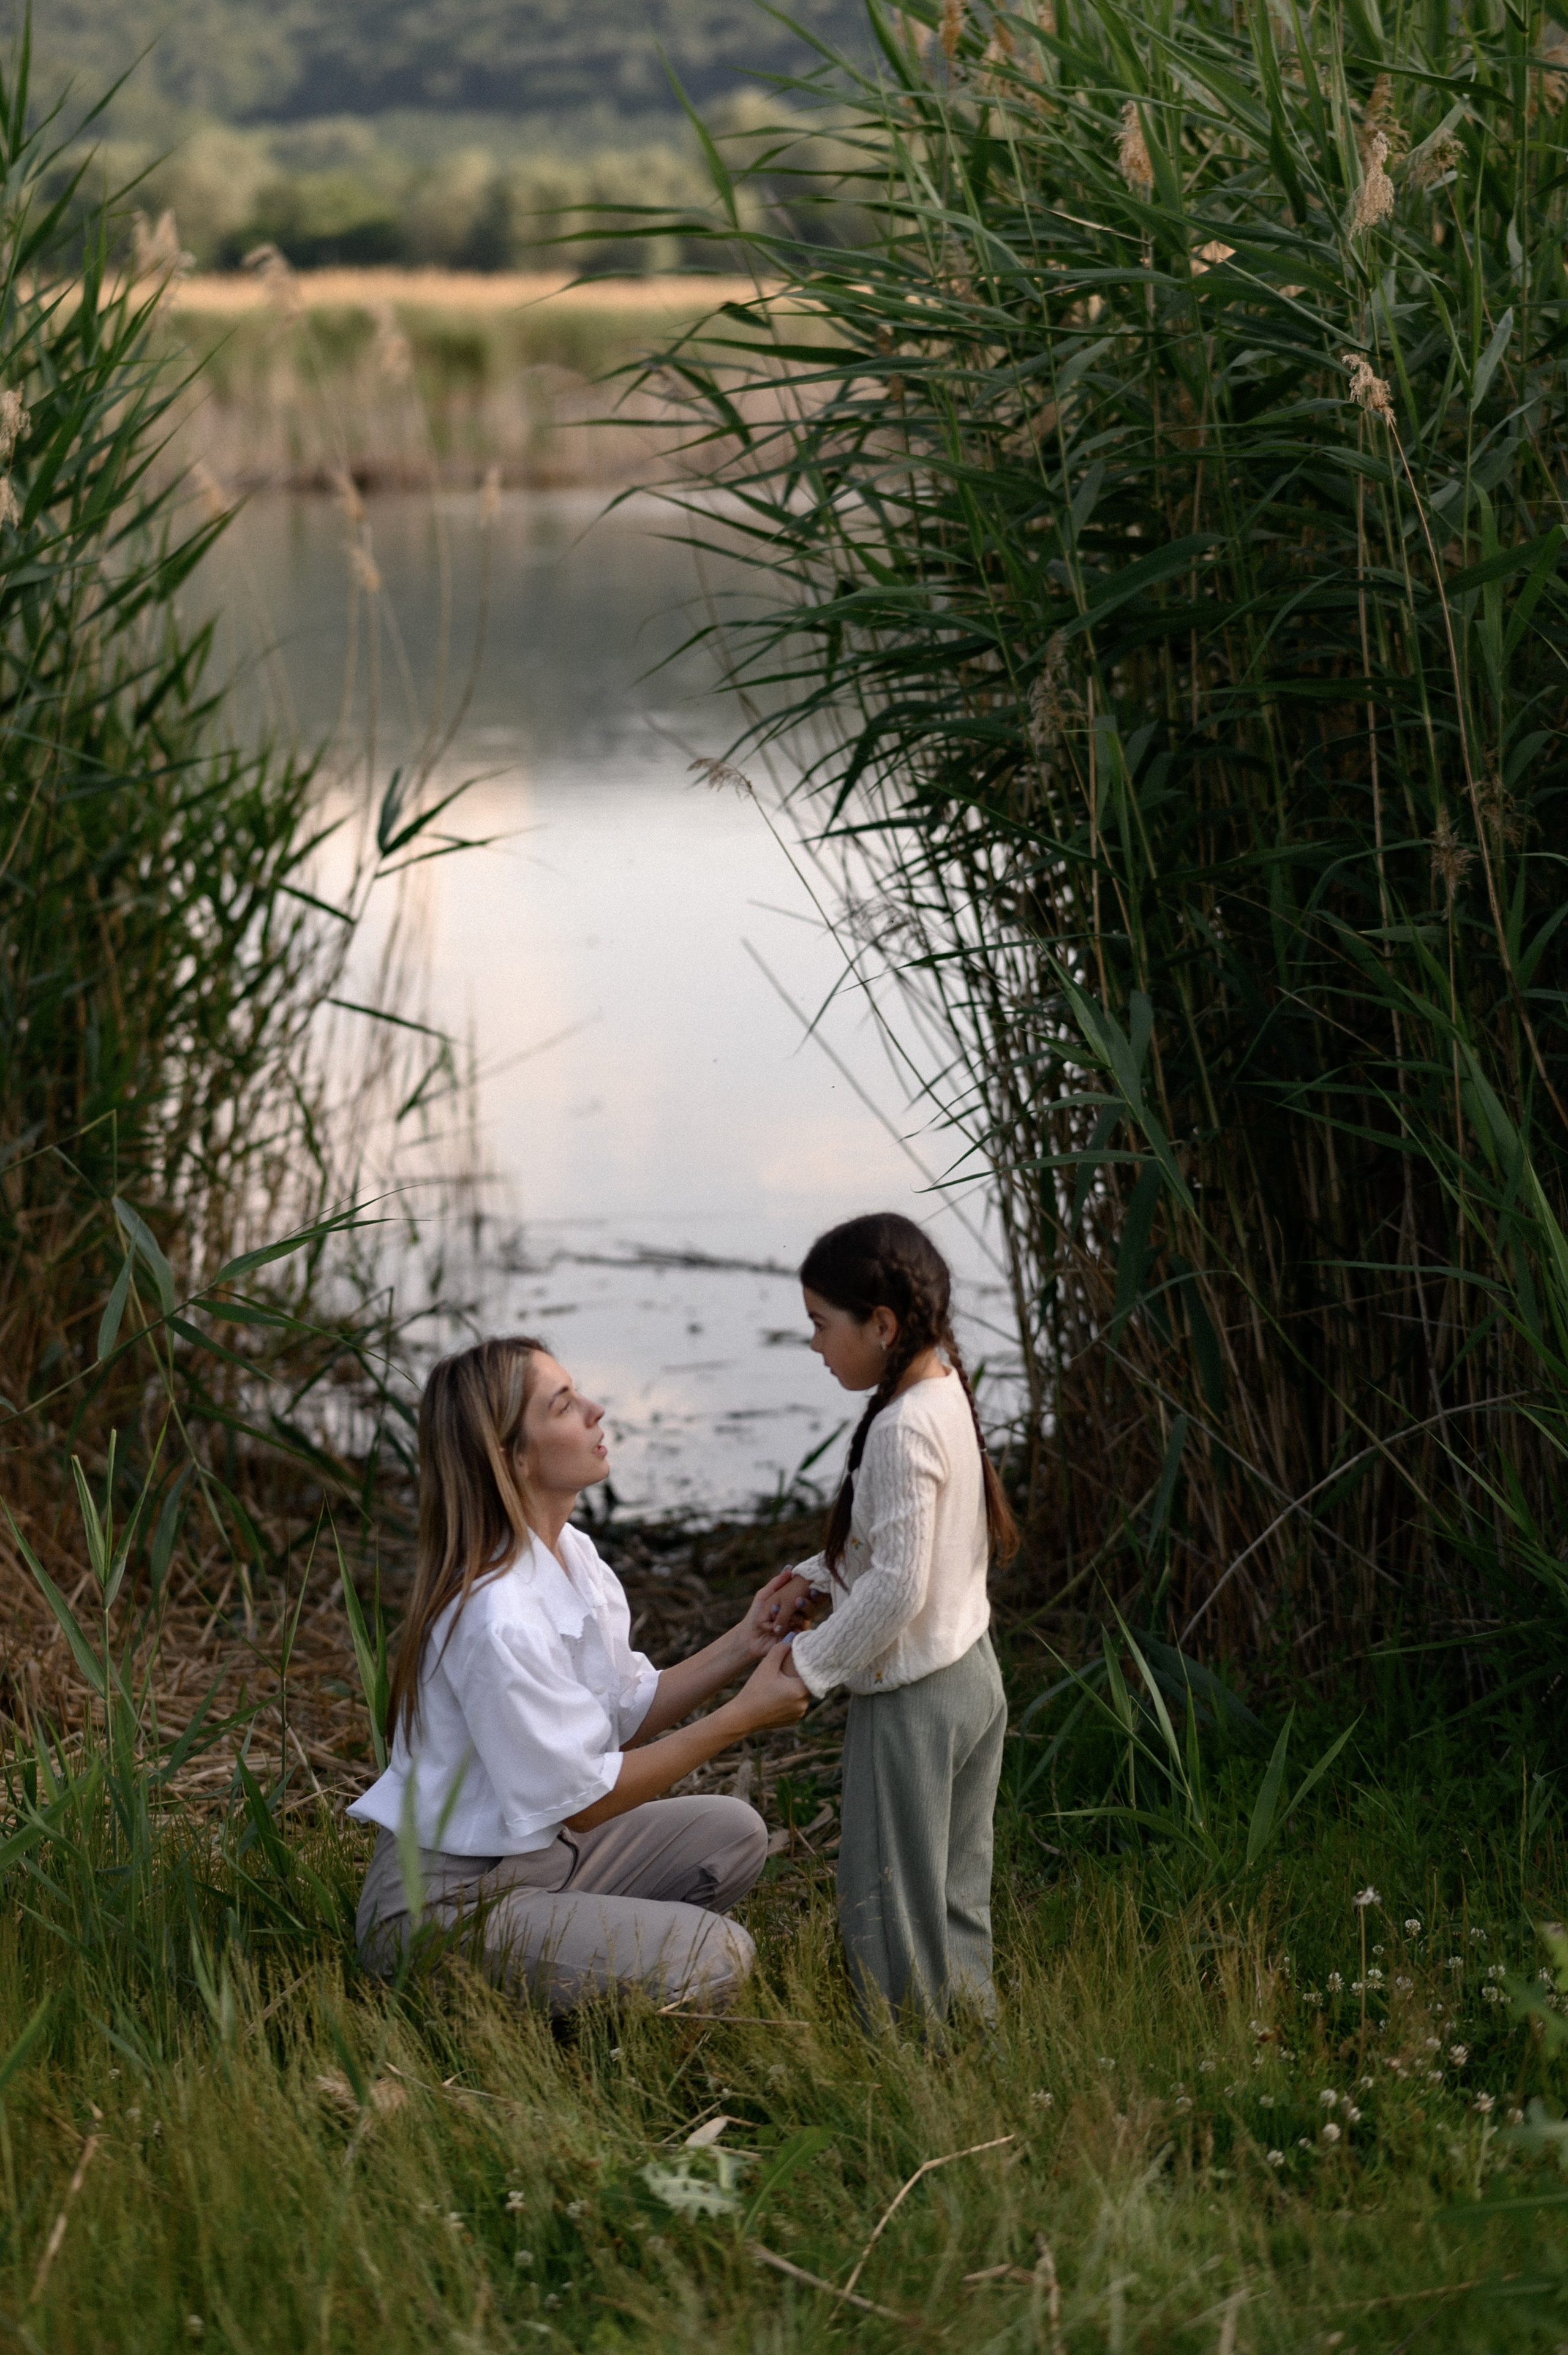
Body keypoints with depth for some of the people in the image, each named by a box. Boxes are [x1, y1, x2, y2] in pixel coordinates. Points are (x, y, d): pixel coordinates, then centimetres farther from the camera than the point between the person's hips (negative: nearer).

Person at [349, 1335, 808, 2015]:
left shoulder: (572, 1554, 2)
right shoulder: (497, 1617, -27)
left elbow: (628, 1716, 11)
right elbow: (585, 1798, -19)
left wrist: (740, 1647, -2)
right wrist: (743, 1716, -16)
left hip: (542, 1853, 10)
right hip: (446, 1903, -10)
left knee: (730, 1832, 9)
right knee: (714, 1959, -17)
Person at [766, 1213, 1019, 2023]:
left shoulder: (902, 1430, -25)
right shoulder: (945, 1391, 5)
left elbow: (897, 1587, -27)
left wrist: (809, 1665, -16)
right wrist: (812, 1578, 9)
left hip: (911, 1699, -10)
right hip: (971, 1677, 10)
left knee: (887, 1905, 3)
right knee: (954, 1893, 19)